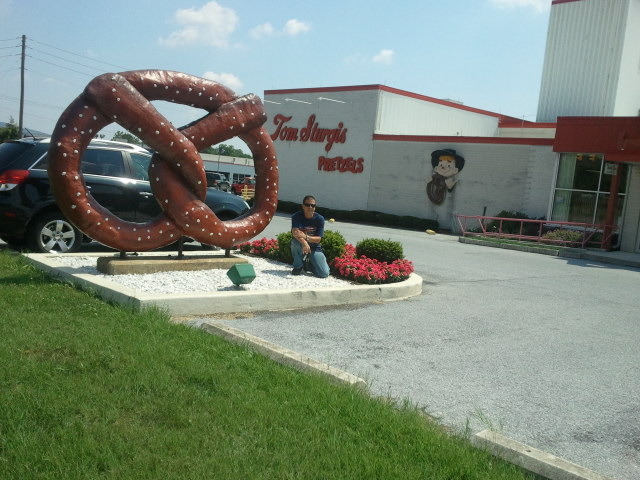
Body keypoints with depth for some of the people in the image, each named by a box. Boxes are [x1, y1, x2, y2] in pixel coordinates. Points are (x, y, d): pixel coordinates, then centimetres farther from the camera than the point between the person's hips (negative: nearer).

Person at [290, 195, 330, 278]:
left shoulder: (320, 219, -10)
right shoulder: (296, 216, -12)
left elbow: (318, 239, -14)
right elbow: (295, 232, -27)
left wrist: (305, 237, -33)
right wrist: (304, 243, -46)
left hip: (315, 248, 0)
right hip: (300, 246, 0)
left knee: (324, 274, -17)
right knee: (295, 241, -37)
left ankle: (311, 263, 19)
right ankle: (298, 266, -11)